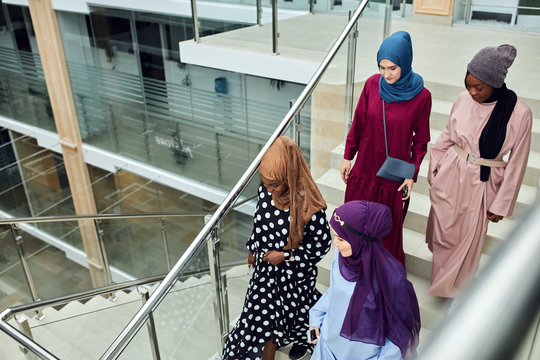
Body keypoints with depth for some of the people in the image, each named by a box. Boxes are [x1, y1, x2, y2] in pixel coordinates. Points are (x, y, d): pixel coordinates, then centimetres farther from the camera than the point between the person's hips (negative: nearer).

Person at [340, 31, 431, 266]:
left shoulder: (421, 96, -14)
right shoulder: (372, 84, -7)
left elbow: (421, 139, -5)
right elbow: (358, 123, 3)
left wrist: (412, 174, -5)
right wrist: (348, 156, 6)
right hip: (365, 166, 3)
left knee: (389, 225, 12)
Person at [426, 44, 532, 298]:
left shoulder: (519, 113, -17)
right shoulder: (464, 99, -7)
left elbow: (516, 163, -9)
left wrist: (502, 205, -4)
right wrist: (433, 170, 11)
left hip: (481, 184, -3)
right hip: (450, 175, 3)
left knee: (468, 240, 12)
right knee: (443, 232, 15)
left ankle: (456, 290, 38)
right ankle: (442, 282, 43)